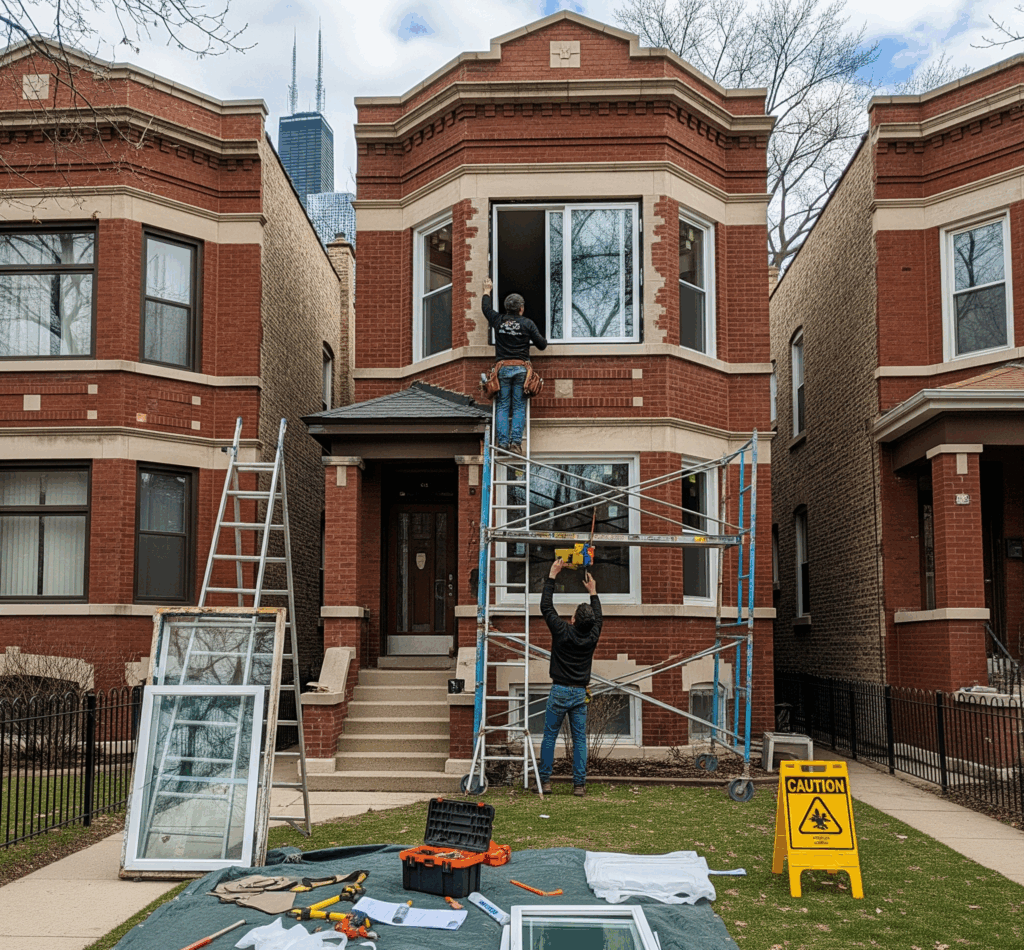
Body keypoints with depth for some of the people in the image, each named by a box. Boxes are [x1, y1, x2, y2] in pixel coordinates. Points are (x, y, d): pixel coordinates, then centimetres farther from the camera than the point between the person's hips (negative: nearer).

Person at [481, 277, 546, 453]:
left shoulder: (498, 320, 6)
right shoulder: (528, 324, 1)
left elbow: (486, 308, 26)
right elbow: (542, 345, 5)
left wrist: (487, 291, 43)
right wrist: (541, 338, 29)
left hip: (502, 367, 1)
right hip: (521, 368, -1)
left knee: (502, 406, 3)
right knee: (519, 406, 0)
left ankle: (502, 441, -6)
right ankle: (516, 441, -10)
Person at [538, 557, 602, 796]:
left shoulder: (562, 631, -11)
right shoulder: (592, 636, -1)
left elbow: (546, 607, -1)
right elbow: (598, 617, 21)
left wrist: (552, 576, 5)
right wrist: (593, 591, 31)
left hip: (559, 691, -3)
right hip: (580, 693, 3)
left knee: (550, 736, 5)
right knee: (580, 739, 5)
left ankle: (544, 781, 6)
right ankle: (579, 783, 5)